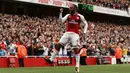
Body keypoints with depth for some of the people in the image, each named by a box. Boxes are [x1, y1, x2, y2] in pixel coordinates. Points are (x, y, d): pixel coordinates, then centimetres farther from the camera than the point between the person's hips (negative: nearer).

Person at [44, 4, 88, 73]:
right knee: (58, 45, -4)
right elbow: (61, 20, -1)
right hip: (67, 33, 4)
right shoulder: (68, 16, 11)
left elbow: (86, 24, 9)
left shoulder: (80, 16, 1)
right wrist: (61, 12, -10)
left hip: (75, 34, -4)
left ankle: (77, 66, -4)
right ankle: (51, 59, 5)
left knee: (76, 49, -8)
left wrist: (84, 32, -3)